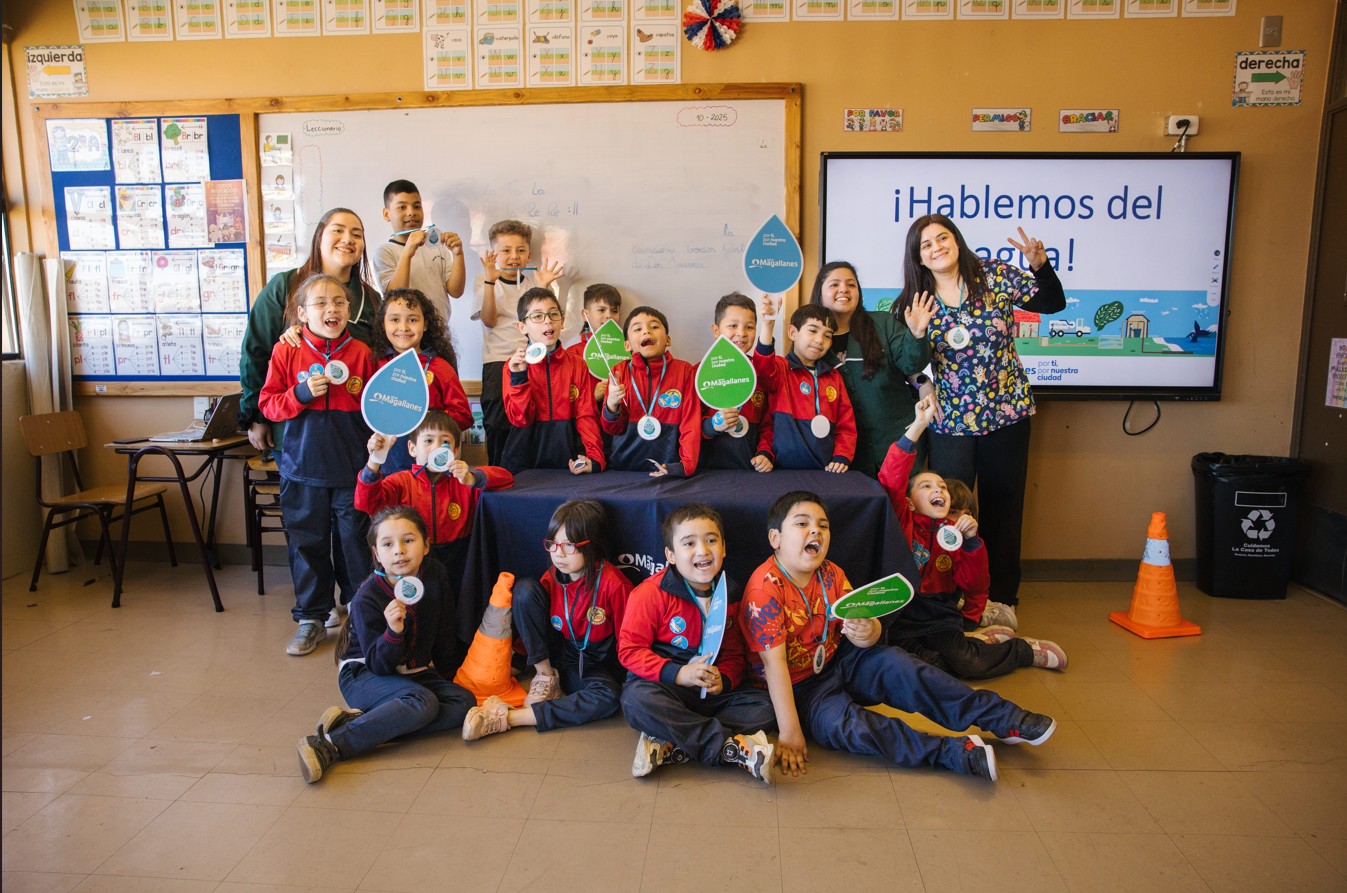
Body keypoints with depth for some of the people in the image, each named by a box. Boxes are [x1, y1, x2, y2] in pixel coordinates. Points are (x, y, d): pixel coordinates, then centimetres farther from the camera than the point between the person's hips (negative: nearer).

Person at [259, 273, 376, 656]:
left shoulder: (360, 353, -1)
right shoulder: (287, 352, -1)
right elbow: (268, 405, -1)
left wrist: (361, 392, -13)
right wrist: (302, 393, -16)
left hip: (351, 467, 0)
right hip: (303, 467, 1)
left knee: (354, 542, 9)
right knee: (307, 544, 9)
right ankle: (311, 619, 24)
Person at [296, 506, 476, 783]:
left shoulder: (435, 575, -6)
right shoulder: (368, 598, -18)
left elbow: (445, 634, 9)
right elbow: (378, 665, -18)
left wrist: (447, 673, 14)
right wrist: (393, 632, -36)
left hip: (414, 672, 6)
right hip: (364, 675, -6)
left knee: (465, 701, -21)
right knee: (423, 702, -34)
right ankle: (330, 744, -35)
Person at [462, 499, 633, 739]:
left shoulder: (613, 584, -20)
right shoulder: (552, 579, -6)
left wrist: (628, 680, -17)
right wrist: (541, 666, -2)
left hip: (596, 666, -3)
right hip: (558, 655, 3)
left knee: (608, 697, -38)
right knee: (525, 589, -15)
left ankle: (510, 717, -34)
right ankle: (545, 677, -8)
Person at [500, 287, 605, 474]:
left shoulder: (577, 364, 7)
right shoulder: (515, 365, 3)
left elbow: (586, 416, 2)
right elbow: (520, 419, -3)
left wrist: (594, 457, -11)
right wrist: (519, 377, -15)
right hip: (525, 458, -1)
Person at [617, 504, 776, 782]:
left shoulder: (729, 596, 1)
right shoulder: (651, 593, -13)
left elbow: (734, 653, 10)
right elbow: (630, 649, -13)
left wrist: (724, 679, -13)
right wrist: (677, 673, -25)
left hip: (710, 692, 4)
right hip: (663, 684, -4)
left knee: (763, 707, -15)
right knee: (636, 700, -36)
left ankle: (670, 745, -26)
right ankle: (735, 747, -31)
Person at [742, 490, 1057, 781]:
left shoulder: (830, 575, -1)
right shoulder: (766, 587, -23)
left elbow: (861, 628, -2)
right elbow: (774, 663, -26)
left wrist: (867, 632, -28)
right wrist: (789, 732, -28)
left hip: (836, 661, 6)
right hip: (799, 686, -6)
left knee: (893, 663, -15)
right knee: (841, 722, -31)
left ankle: (1001, 717, -8)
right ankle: (952, 752, -32)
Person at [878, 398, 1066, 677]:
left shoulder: (953, 533, 10)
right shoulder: (903, 521, -2)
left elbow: (974, 586, 5)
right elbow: (891, 481, -21)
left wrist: (971, 540, -10)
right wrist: (918, 425, -27)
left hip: (941, 622, 3)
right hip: (901, 623, -3)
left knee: (970, 665, -23)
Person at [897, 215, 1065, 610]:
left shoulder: (996, 276, -4)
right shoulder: (917, 300, -2)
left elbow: (1053, 303, 0)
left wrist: (1040, 265, -18)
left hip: (1007, 413, 0)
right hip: (950, 421, 0)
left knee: (1003, 505, 9)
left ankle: (1002, 595, 25)